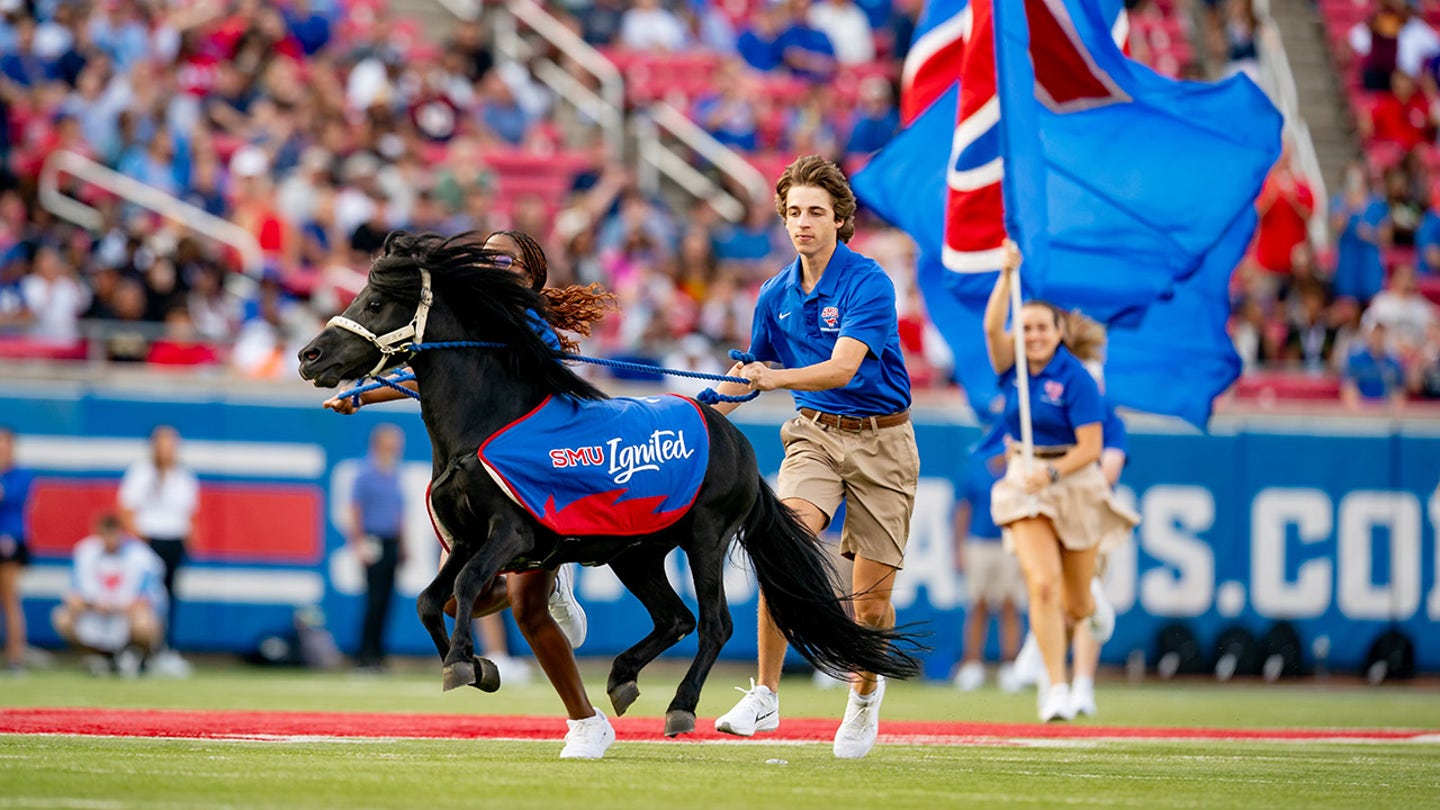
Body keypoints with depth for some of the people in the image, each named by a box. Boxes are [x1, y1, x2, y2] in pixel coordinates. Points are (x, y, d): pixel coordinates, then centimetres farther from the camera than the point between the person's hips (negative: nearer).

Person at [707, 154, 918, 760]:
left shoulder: (868, 283, -14)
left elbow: (843, 368, -27)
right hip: (815, 434, 4)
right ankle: (765, 696, -20)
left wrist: (775, 378, -40)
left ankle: (865, 690, 30)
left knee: (871, 598, -2)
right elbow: (750, 370, 20)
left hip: (881, 441, -4)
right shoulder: (777, 295, 5)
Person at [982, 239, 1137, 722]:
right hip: (1024, 485, 2)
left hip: (1074, 484, -2)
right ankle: (1056, 687, -12)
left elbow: (1091, 447, -15)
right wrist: (1007, 274, -25)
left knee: (1075, 605, 8)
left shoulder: (1076, 379, -12)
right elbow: (992, 326, -18)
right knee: (1041, 584, -17)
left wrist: (1052, 473, -27)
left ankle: (1093, 608, 48)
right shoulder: (1013, 367, 0)